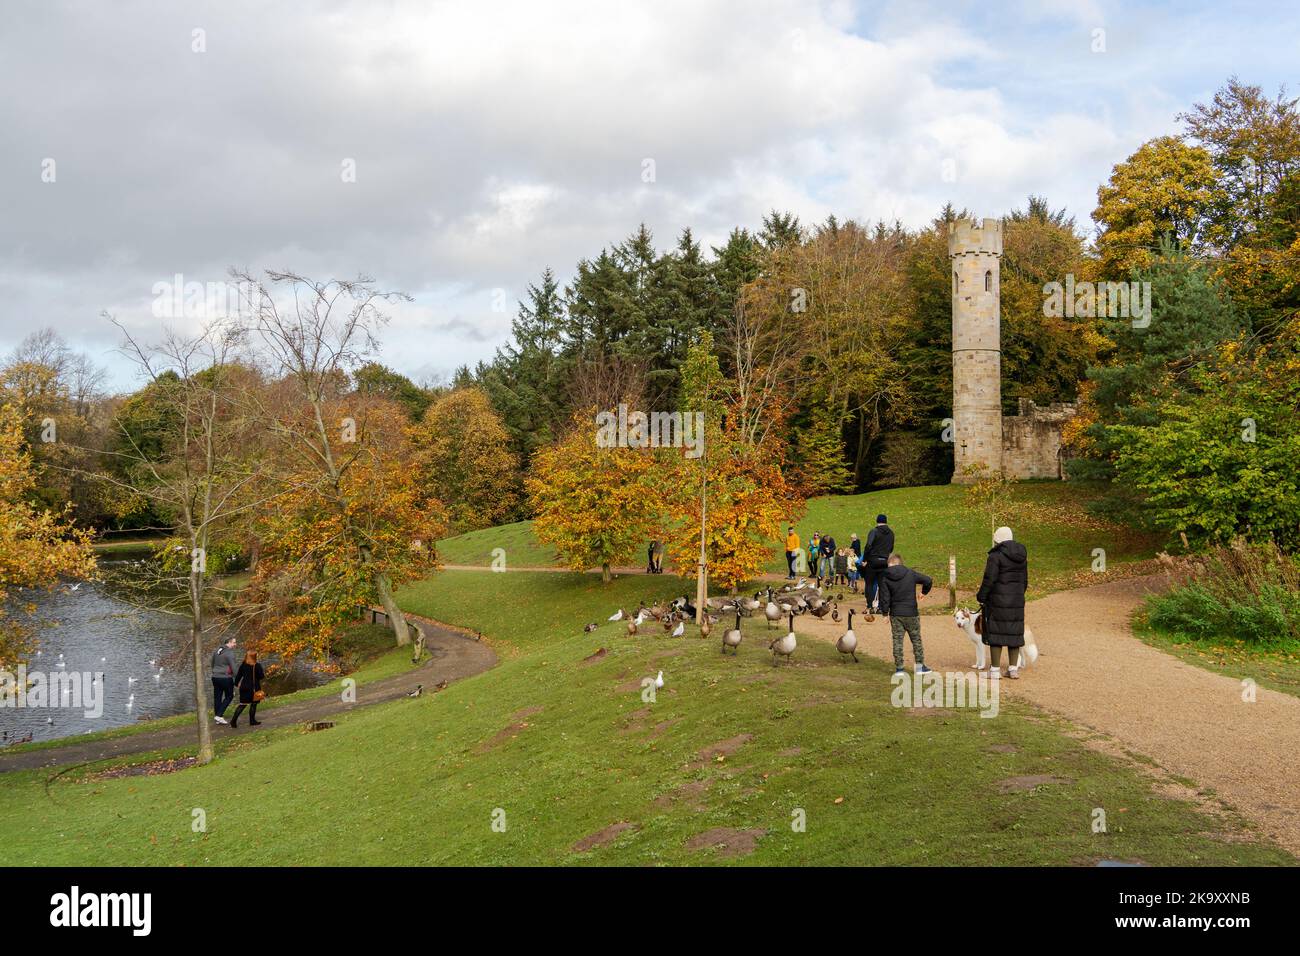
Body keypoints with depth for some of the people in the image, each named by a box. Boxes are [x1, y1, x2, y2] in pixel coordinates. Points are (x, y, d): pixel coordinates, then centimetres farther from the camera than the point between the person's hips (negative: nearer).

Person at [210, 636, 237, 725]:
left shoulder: (216, 651, 9)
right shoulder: (230, 653, -14)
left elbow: (212, 664, 18)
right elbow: (233, 668, -16)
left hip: (215, 677, 7)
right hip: (226, 678, -7)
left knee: (217, 698, 11)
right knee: (229, 697, 8)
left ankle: (219, 718, 15)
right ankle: (219, 715, -1)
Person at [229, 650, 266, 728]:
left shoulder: (243, 665, 2)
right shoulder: (257, 666, -12)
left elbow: (238, 675, 6)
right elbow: (261, 676, -10)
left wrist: (237, 683, 19)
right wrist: (263, 673, 12)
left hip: (244, 687, 4)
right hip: (254, 688, -4)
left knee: (242, 704, 9)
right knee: (253, 704, 10)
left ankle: (234, 720, -2)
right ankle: (252, 721, 14)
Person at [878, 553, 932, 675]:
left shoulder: (885, 578, -6)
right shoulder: (910, 573, -4)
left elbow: (884, 597, -7)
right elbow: (928, 581, -3)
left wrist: (885, 612, 2)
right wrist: (924, 592, 16)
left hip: (895, 614, 0)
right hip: (911, 613, 0)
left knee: (897, 640, 6)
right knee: (916, 639, 13)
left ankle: (899, 668, 5)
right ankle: (920, 666, 17)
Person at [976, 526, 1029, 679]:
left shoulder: (996, 555, -13)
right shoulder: (1021, 556, 9)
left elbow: (989, 580, -16)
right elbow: (1024, 580, 15)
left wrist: (981, 598, -7)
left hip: (998, 599, -6)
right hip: (1017, 601, 6)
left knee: (995, 632, 0)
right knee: (1014, 633, 10)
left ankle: (995, 669, 1)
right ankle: (1013, 668, 13)